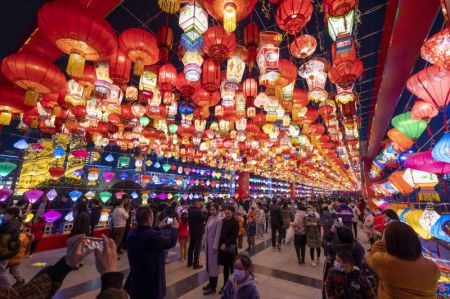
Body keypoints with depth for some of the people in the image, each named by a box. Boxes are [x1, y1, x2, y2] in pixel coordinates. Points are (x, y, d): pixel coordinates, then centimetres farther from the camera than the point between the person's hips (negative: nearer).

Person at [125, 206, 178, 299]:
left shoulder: (131, 234, -8)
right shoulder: (154, 236, -32)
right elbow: (171, 242, -15)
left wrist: (159, 228, 18)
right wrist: (174, 228, 2)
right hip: (151, 285, -7)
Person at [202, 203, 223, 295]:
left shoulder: (219, 220, -17)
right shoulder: (210, 218, 6)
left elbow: (218, 234, -18)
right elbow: (206, 231, 10)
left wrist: (215, 246, -18)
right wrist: (204, 242, 11)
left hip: (213, 244, -7)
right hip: (207, 243, 8)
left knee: (213, 264, 4)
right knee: (208, 263, 18)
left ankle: (213, 287, 18)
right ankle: (211, 282, 35)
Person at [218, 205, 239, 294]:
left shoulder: (235, 222, -11)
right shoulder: (223, 221, 4)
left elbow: (234, 235, -16)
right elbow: (220, 233, 9)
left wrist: (226, 244, -18)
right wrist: (221, 244, 0)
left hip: (230, 247, -5)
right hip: (222, 246, 5)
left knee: (232, 267, 6)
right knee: (225, 266, 17)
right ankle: (225, 285, 32)